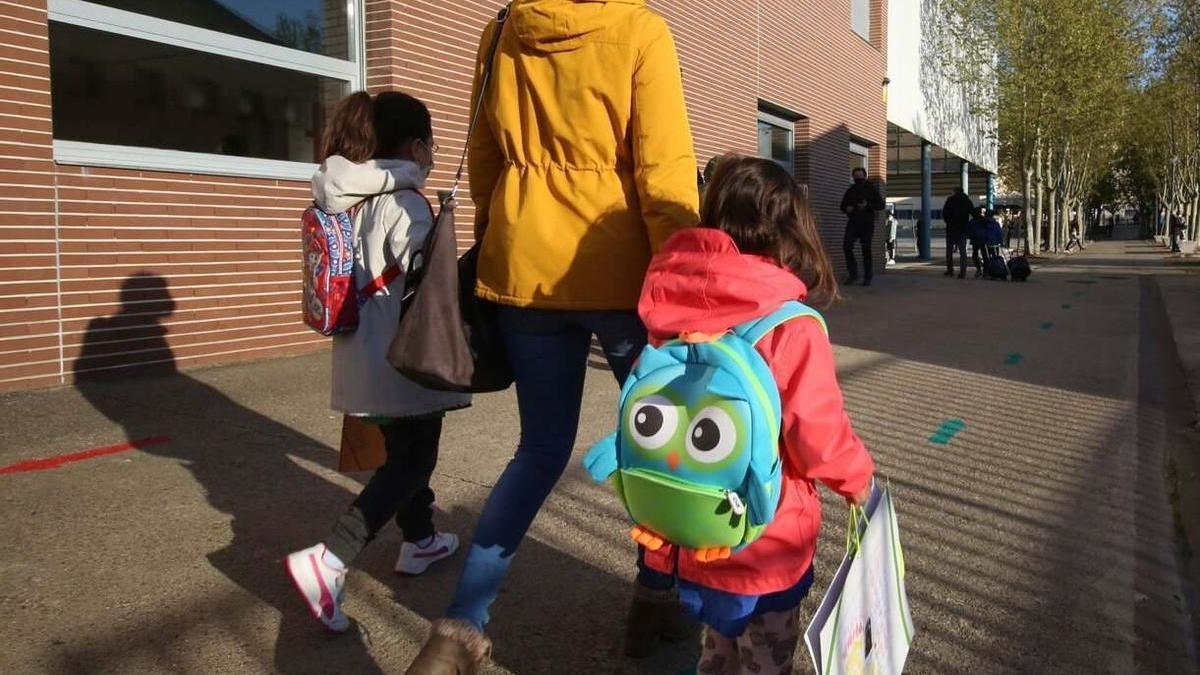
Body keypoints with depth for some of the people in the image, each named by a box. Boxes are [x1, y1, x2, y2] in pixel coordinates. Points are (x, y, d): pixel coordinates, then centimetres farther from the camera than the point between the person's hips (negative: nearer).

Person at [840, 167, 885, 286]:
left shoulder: (872, 189, 5)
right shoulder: (851, 190, 14)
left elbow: (881, 205, 1)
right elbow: (843, 206, 23)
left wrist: (867, 206, -14)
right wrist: (847, 208, 0)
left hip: (867, 224, -3)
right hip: (852, 223, 3)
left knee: (866, 249, -3)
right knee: (847, 246, -13)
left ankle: (867, 277, 7)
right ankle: (853, 273, -2)